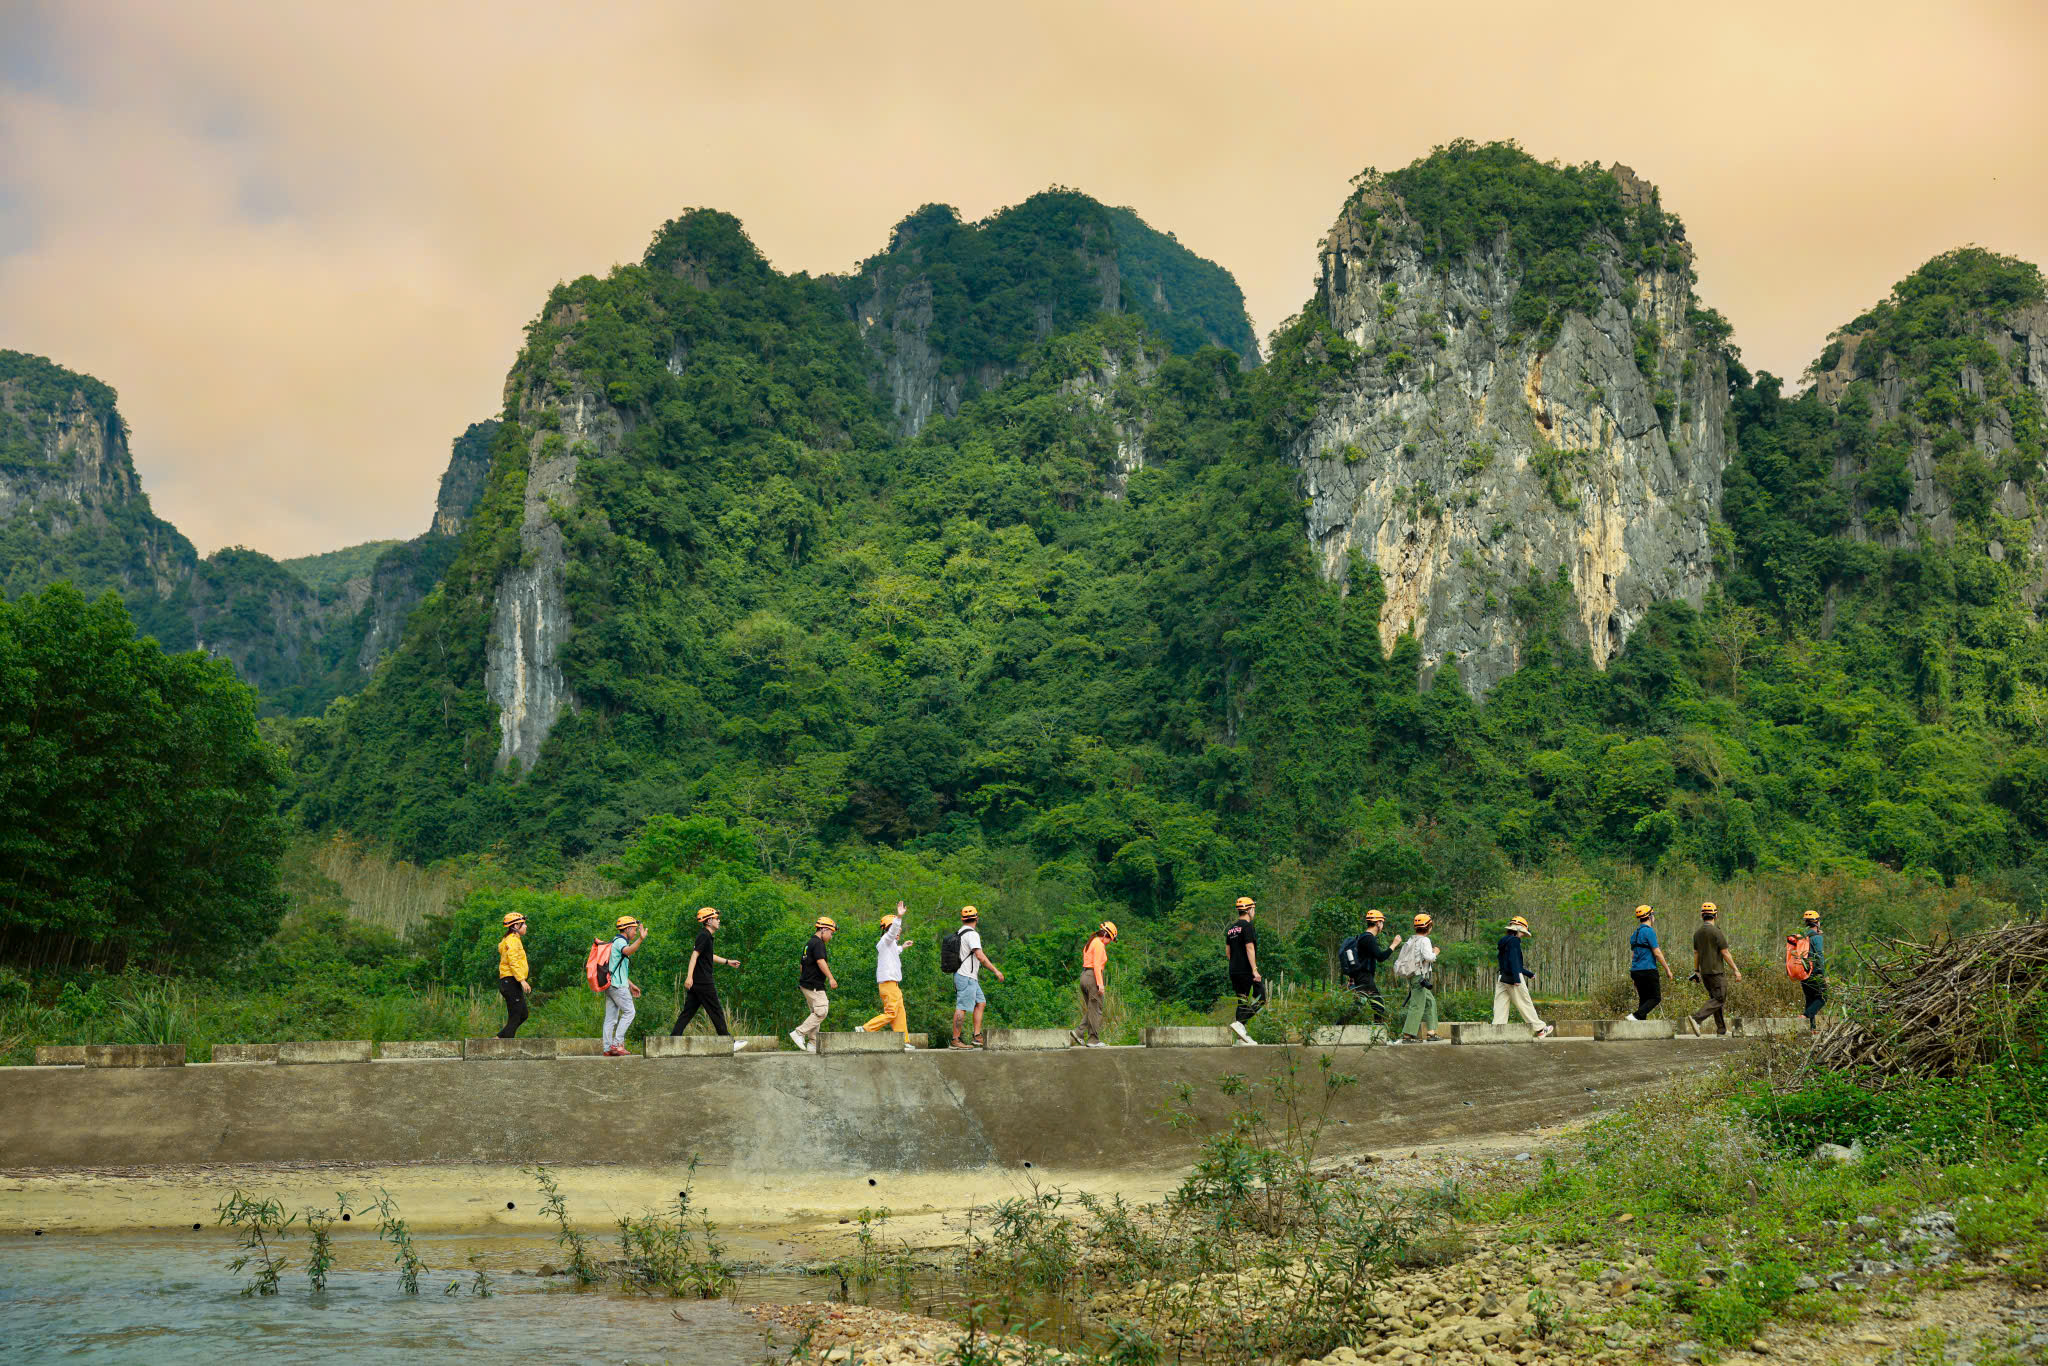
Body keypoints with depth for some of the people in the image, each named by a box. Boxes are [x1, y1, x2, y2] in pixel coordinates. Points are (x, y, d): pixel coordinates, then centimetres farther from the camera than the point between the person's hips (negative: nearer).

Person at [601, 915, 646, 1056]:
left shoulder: (616, 942, 23)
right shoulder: (620, 941, -9)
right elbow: (627, 951, -35)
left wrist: (631, 985, 30)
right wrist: (641, 939, -49)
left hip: (609, 984, 10)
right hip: (618, 984, -10)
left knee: (611, 1017, 7)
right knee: (629, 1012, -6)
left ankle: (608, 1048, 5)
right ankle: (617, 1043, -10)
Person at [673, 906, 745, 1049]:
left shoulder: (705, 935, 20)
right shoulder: (704, 936, -12)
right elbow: (695, 955, -21)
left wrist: (727, 961, 43)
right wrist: (689, 976, -29)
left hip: (695, 983, 10)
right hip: (703, 982, -10)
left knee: (688, 1011, 7)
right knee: (716, 1012, -3)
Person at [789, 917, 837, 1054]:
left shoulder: (809, 943, 20)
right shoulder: (818, 943, -11)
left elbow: (802, 966, 26)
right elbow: (820, 961, -23)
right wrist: (831, 978, -26)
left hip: (806, 983, 11)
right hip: (814, 985, -11)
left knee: (816, 1013, 10)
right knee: (821, 1011, -13)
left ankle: (812, 1044, 8)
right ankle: (799, 1032, -14)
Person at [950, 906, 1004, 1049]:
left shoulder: (960, 933, 14)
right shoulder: (972, 934, -15)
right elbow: (980, 956, -22)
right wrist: (995, 970, -17)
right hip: (966, 977, -10)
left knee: (981, 1003, 12)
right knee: (962, 1008, -8)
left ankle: (977, 1037, 9)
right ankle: (955, 1040, -7)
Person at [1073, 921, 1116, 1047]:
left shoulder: (1089, 943, 18)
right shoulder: (1099, 945, -10)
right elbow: (1096, 965, -18)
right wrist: (1100, 983, -20)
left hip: (1084, 975, 9)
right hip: (1093, 977, -9)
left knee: (1091, 1009, 14)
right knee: (1096, 1010, -2)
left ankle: (1079, 1033, 1)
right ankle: (1093, 1040, 0)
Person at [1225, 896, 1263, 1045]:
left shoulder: (1231, 928, 16)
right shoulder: (1248, 926, -10)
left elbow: (1227, 950, 18)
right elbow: (1250, 948, -18)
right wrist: (1255, 969, -19)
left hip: (1234, 971, 8)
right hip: (1246, 970, -8)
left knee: (1242, 1002, 11)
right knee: (1260, 999, -3)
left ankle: (1241, 1037, 8)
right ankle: (1239, 1023, -17)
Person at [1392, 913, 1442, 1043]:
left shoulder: (1411, 939, 13)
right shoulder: (1424, 940, -13)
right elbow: (1428, 957, -25)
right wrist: (1435, 953, -5)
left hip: (1412, 976, 9)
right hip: (1420, 975, -9)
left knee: (1430, 1002, 17)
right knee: (1417, 1006, -8)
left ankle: (1431, 1031, 16)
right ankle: (1408, 1035, -10)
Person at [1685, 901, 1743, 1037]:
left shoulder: (1697, 933, 8)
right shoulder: (1716, 932, -13)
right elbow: (1725, 953, -13)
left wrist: (1697, 972, 20)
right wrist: (1736, 970, -7)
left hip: (1704, 972, 8)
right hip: (1716, 971, -8)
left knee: (1715, 998, 14)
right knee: (1719, 999, -6)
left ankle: (1722, 1029, 14)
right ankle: (1696, 1018, -22)